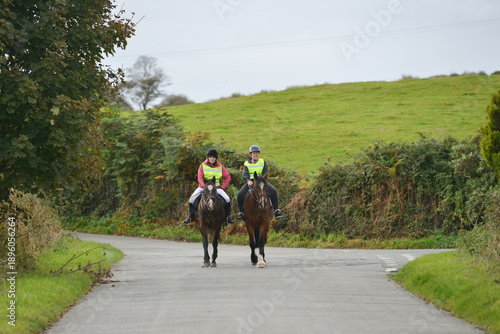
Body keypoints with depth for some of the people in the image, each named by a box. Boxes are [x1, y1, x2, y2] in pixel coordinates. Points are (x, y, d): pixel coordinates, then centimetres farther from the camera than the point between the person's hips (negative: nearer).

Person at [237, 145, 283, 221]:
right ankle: (241, 212, -8)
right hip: (250, 183, 0)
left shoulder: (263, 162, 9)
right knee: (240, 195, -23)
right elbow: (245, 175, -5)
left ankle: (276, 210, -21)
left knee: (273, 191, -25)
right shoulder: (247, 163, 9)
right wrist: (248, 181, -27)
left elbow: (265, 173, -2)